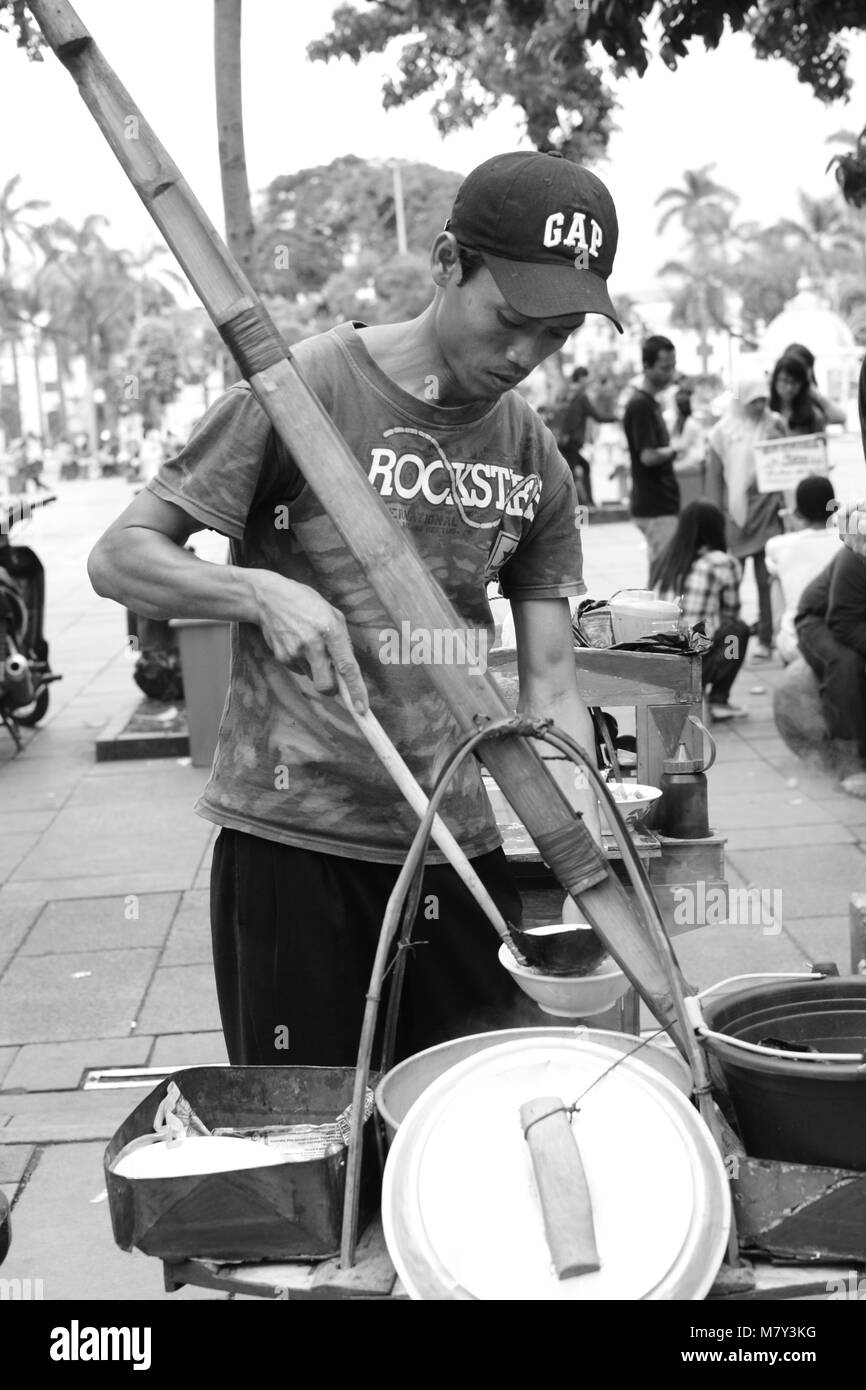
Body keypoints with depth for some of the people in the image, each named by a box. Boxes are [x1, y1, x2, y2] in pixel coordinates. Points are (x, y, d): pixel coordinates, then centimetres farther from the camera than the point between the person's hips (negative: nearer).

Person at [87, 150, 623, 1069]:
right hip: (292, 844, -4)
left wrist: (581, 839, -13)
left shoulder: (535, 461, 6)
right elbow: (119, 557, -8)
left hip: (457, 847, 5)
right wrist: (261, 592, -26)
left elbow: (548, 679, 4)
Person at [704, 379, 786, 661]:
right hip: (734, 512, 0)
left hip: (767, 510, 0)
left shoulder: (775, 425, 5)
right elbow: (714, 475, 4)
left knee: (767, 579, -1)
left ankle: (765, 638, 5)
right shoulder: (723, 431, 3)